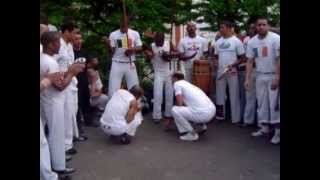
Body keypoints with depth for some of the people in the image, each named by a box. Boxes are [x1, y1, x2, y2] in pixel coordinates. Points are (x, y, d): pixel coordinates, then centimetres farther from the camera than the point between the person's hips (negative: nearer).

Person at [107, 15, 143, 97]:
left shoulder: (135, 34, 3)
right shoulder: (113, 34, 0)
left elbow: (140, 48, 4)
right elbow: (112, 51, -1)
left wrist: (132, 49, -16)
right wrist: (108, 44, -20)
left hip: (130, 64, 2)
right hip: (117, 64, -1)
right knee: (113, 89, -2)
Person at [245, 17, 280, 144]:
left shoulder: (276, 39, -13)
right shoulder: (252, 42, 2)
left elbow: (279, 59, -15)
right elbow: (250, 61, 4)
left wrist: (277, 77, -20)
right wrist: (248, 78, -1)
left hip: (274, 76, -5)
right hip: (260, 76, 5)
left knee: (274, 103, -6)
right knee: (261, 102, 10)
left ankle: (278, 131, 4)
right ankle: (264, 127, 23)